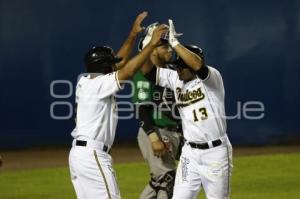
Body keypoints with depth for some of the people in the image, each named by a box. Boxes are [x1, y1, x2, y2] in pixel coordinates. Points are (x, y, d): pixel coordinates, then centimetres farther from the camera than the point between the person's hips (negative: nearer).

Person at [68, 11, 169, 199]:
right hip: (92, 155, -10)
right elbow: (127, 71, -22)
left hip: (78, 153, 10)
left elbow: (116, 64, 23)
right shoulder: (99, 84, -13)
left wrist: (133, 34, 23)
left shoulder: (85, 82, 13)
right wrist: (151, 44, -18)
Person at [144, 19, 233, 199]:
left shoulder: (212, 78, -13)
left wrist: (175, 43, -32)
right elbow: (148, 70, 1)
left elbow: (198, 65, -35)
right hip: (190, 152, 5)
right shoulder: (176, 80, 4)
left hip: (216, 152, -5)